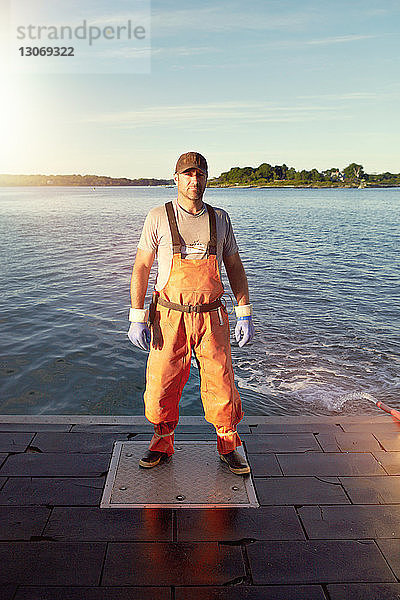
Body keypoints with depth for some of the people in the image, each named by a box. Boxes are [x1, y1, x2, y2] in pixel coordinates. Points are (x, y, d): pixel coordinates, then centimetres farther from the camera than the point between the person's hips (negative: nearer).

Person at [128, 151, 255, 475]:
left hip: (211, 318, 2)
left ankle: (228, 446, 27)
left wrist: (245, 314, 4)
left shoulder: (220, 219, 7)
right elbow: (141, 268, -2)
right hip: (169, 318, -1)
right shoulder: (159, 217, -1)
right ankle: (162, 443, 30)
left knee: (222, 386, 4)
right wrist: (137, 318, -8)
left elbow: (235, 267, 11)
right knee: (162, 386, 5)